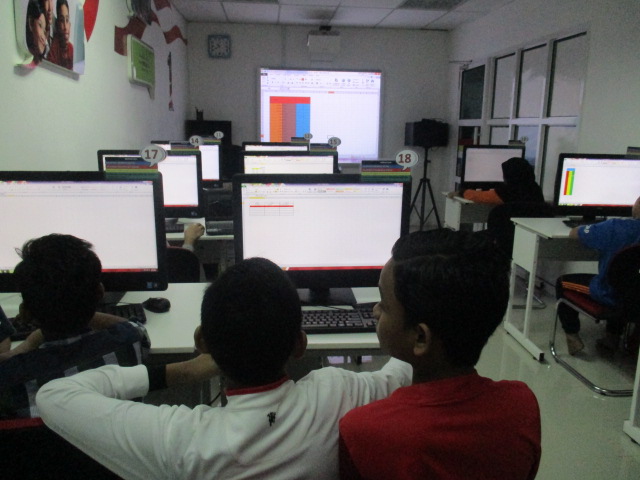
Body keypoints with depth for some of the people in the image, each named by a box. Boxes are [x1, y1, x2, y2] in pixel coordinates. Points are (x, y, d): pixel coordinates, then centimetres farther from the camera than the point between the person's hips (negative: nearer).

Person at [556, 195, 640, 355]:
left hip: (610, 295, -5)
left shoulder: (616, 227, -23)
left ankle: (572, 336, 13)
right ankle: (613, 336, 41)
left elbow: (573, 233, -12)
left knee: (562, 282, 16)